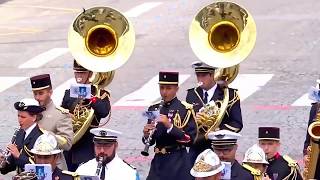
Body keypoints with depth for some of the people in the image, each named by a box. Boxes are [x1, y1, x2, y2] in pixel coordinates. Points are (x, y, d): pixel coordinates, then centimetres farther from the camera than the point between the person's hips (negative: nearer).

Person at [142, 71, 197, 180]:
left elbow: (190, 139, -11)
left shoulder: (185, 109, -4)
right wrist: (146, 135, -8)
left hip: (178, 163, -4)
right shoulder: (154, 109, 11)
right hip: (158, 161, 4)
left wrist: (169, 126, -21)